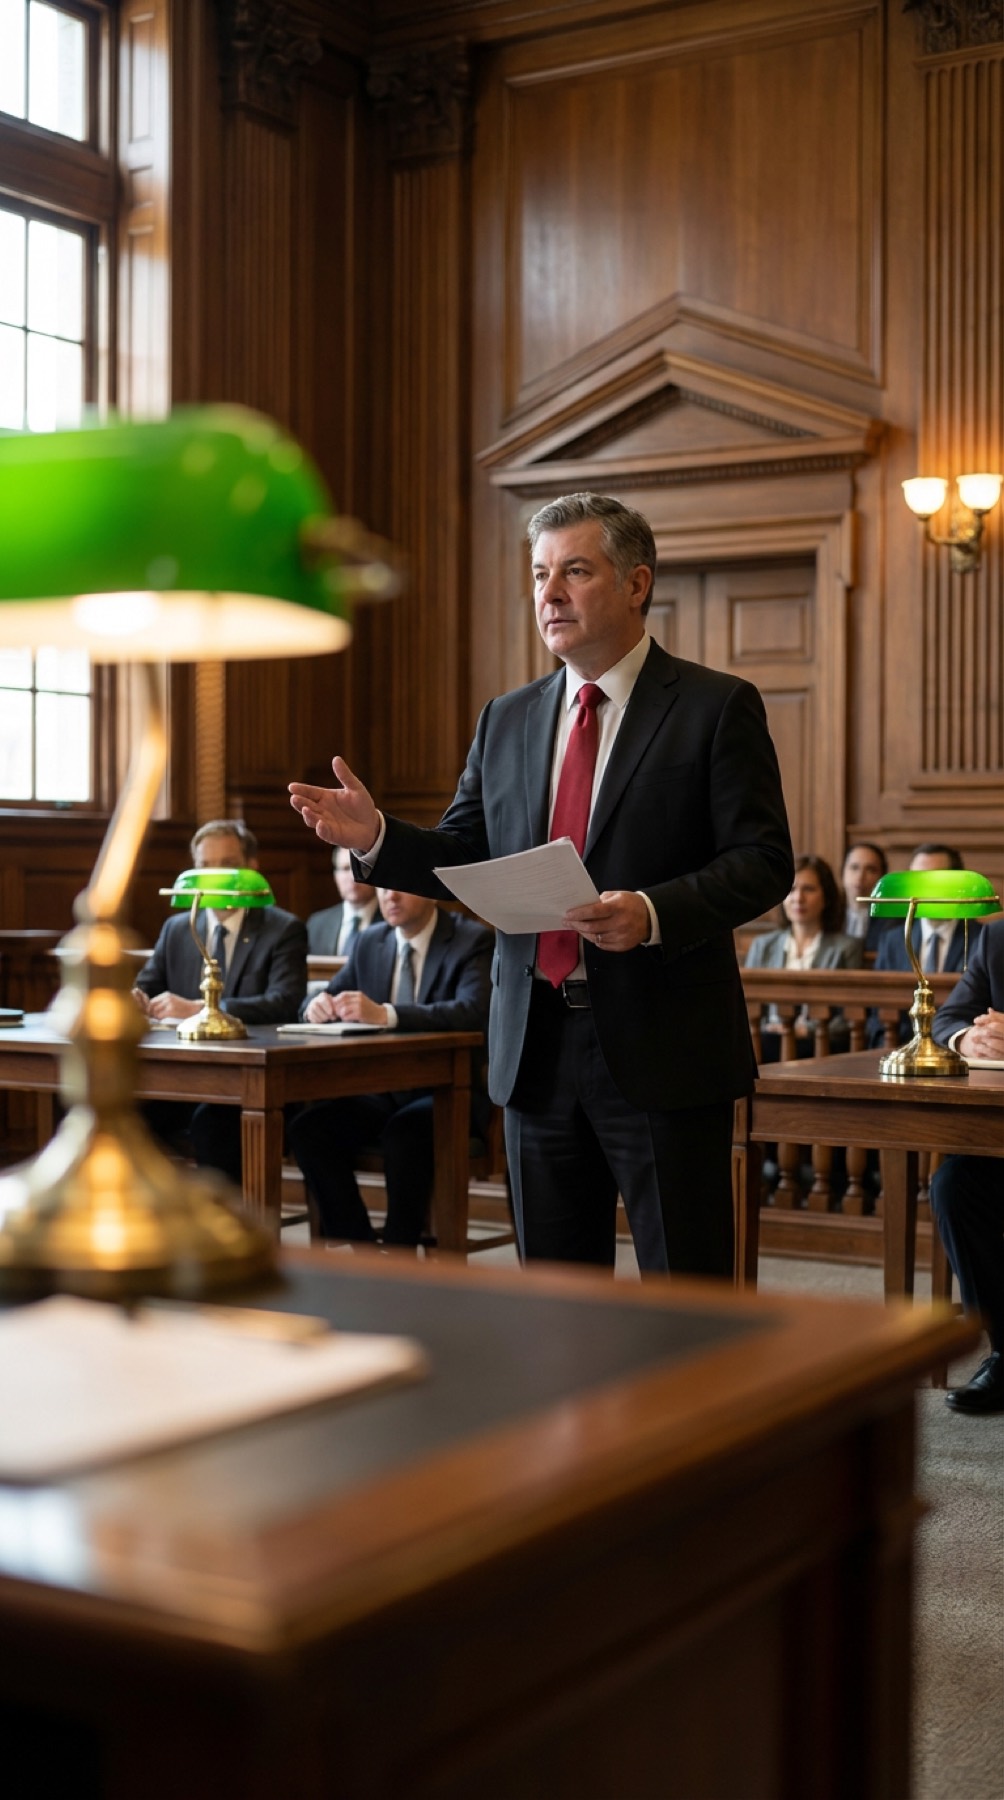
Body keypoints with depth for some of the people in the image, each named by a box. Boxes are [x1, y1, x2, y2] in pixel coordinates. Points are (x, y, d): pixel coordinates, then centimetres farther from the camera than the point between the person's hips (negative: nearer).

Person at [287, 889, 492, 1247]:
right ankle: (361, 1250, -11)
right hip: (383, 1092, 6)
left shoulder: (472, 941, -6)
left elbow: (473, 1012, -23)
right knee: (305, 1128, -19)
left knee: (404, 1132, -35)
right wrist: (318, 1004, -9)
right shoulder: (368, 943, 12)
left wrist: (386, 1014, -34)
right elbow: (330, 996, 18)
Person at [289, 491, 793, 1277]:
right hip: (537, 1050, 5)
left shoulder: (717, 708, -3)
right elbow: (464, 858, 12)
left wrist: (654, 914, -24)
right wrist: (376, 836, -7)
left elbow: (763, 863, -9)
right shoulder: (507, 720, 13)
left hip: (663, 1051, -5)